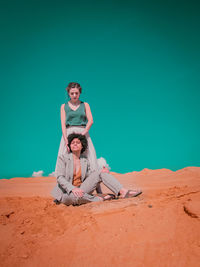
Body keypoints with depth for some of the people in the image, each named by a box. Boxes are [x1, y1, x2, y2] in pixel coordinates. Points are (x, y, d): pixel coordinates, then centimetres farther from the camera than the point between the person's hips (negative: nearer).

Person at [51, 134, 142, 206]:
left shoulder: (85, 161, 9)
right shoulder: (62, 158, -5)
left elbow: (90, 177, 11)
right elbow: (60, 178, -15)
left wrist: (102, 172, -10)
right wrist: (72, 189, -33)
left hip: (80, 190, 5)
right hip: (65, 194, -4)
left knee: (100, 173, -12)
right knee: (76, 196, -42)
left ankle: (123, 192, -25)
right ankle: (100, 199, -17)